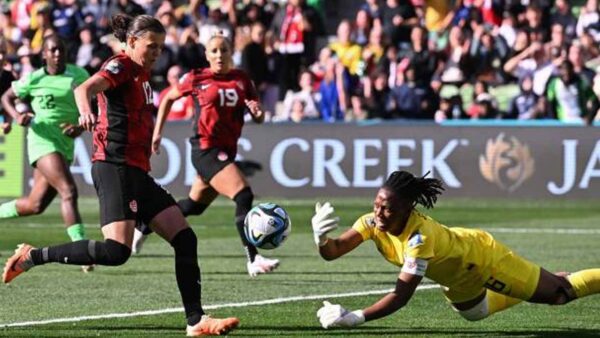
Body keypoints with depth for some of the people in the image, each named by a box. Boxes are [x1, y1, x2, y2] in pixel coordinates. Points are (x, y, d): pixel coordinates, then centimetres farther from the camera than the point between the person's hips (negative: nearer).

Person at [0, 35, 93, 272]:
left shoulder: (79, 75, 4)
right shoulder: (34, 79, -3)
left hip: (65, 145, 5)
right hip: (43, 142, -5)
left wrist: (80, 127, -8)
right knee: (69, 191, -23)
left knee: (36, 204, 10)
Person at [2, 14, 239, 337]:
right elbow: (85, 88, -28)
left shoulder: (142, 72, 19)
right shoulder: (121, 66, -8)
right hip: (115, 167, -10)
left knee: (185, 239, 3)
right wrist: (85, 113, -48)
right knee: (117, 250, -22)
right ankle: (31, 256, -9)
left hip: (137, 172, 10)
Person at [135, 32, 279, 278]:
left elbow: (258, 119, 10)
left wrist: (257, 112, -14)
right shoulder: (197, 78, -1)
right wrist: (158, 132, 11)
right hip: (206, 149, -6)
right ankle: (253, 259, -23)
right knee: (244, 196, -22)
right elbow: (168, 98, 14)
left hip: (226, 151, 6)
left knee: (194, 205, 20)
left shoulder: (242, 80, 9)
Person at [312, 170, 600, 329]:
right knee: (475, 313, 35)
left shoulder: (420, 236, -44)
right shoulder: (373, 222, -27)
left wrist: (355, 318, -57)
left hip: (483, 258, -7)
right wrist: (321, 238, -55)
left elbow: (401, 296, -47)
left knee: (560, 293, 6)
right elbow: (333, 252, -32)